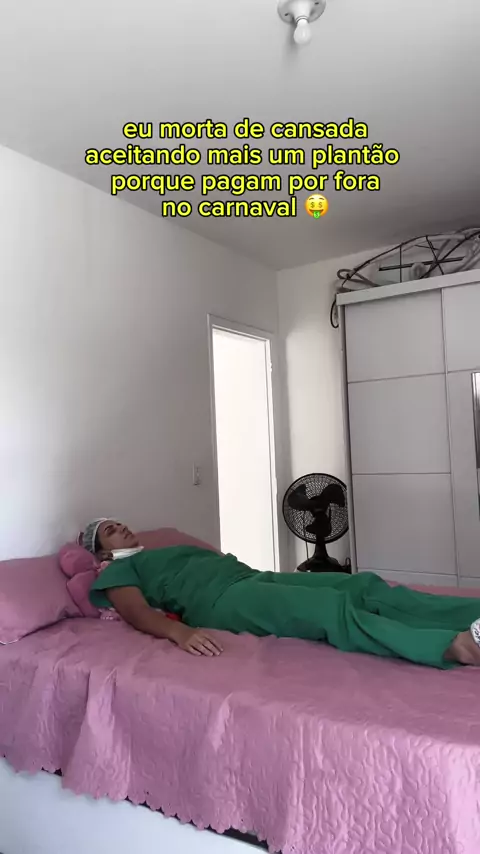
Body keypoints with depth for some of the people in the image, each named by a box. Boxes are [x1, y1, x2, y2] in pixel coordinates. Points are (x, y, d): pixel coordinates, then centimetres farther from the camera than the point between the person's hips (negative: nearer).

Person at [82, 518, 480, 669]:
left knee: (365, 586, -15)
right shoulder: (118, 571, 15)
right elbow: (139, 613, -5)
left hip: (257, 578, 8)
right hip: (221, 601, -7)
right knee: (333, 609, -31)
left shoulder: (171, 551, 37)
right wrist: (180, 631, -29)